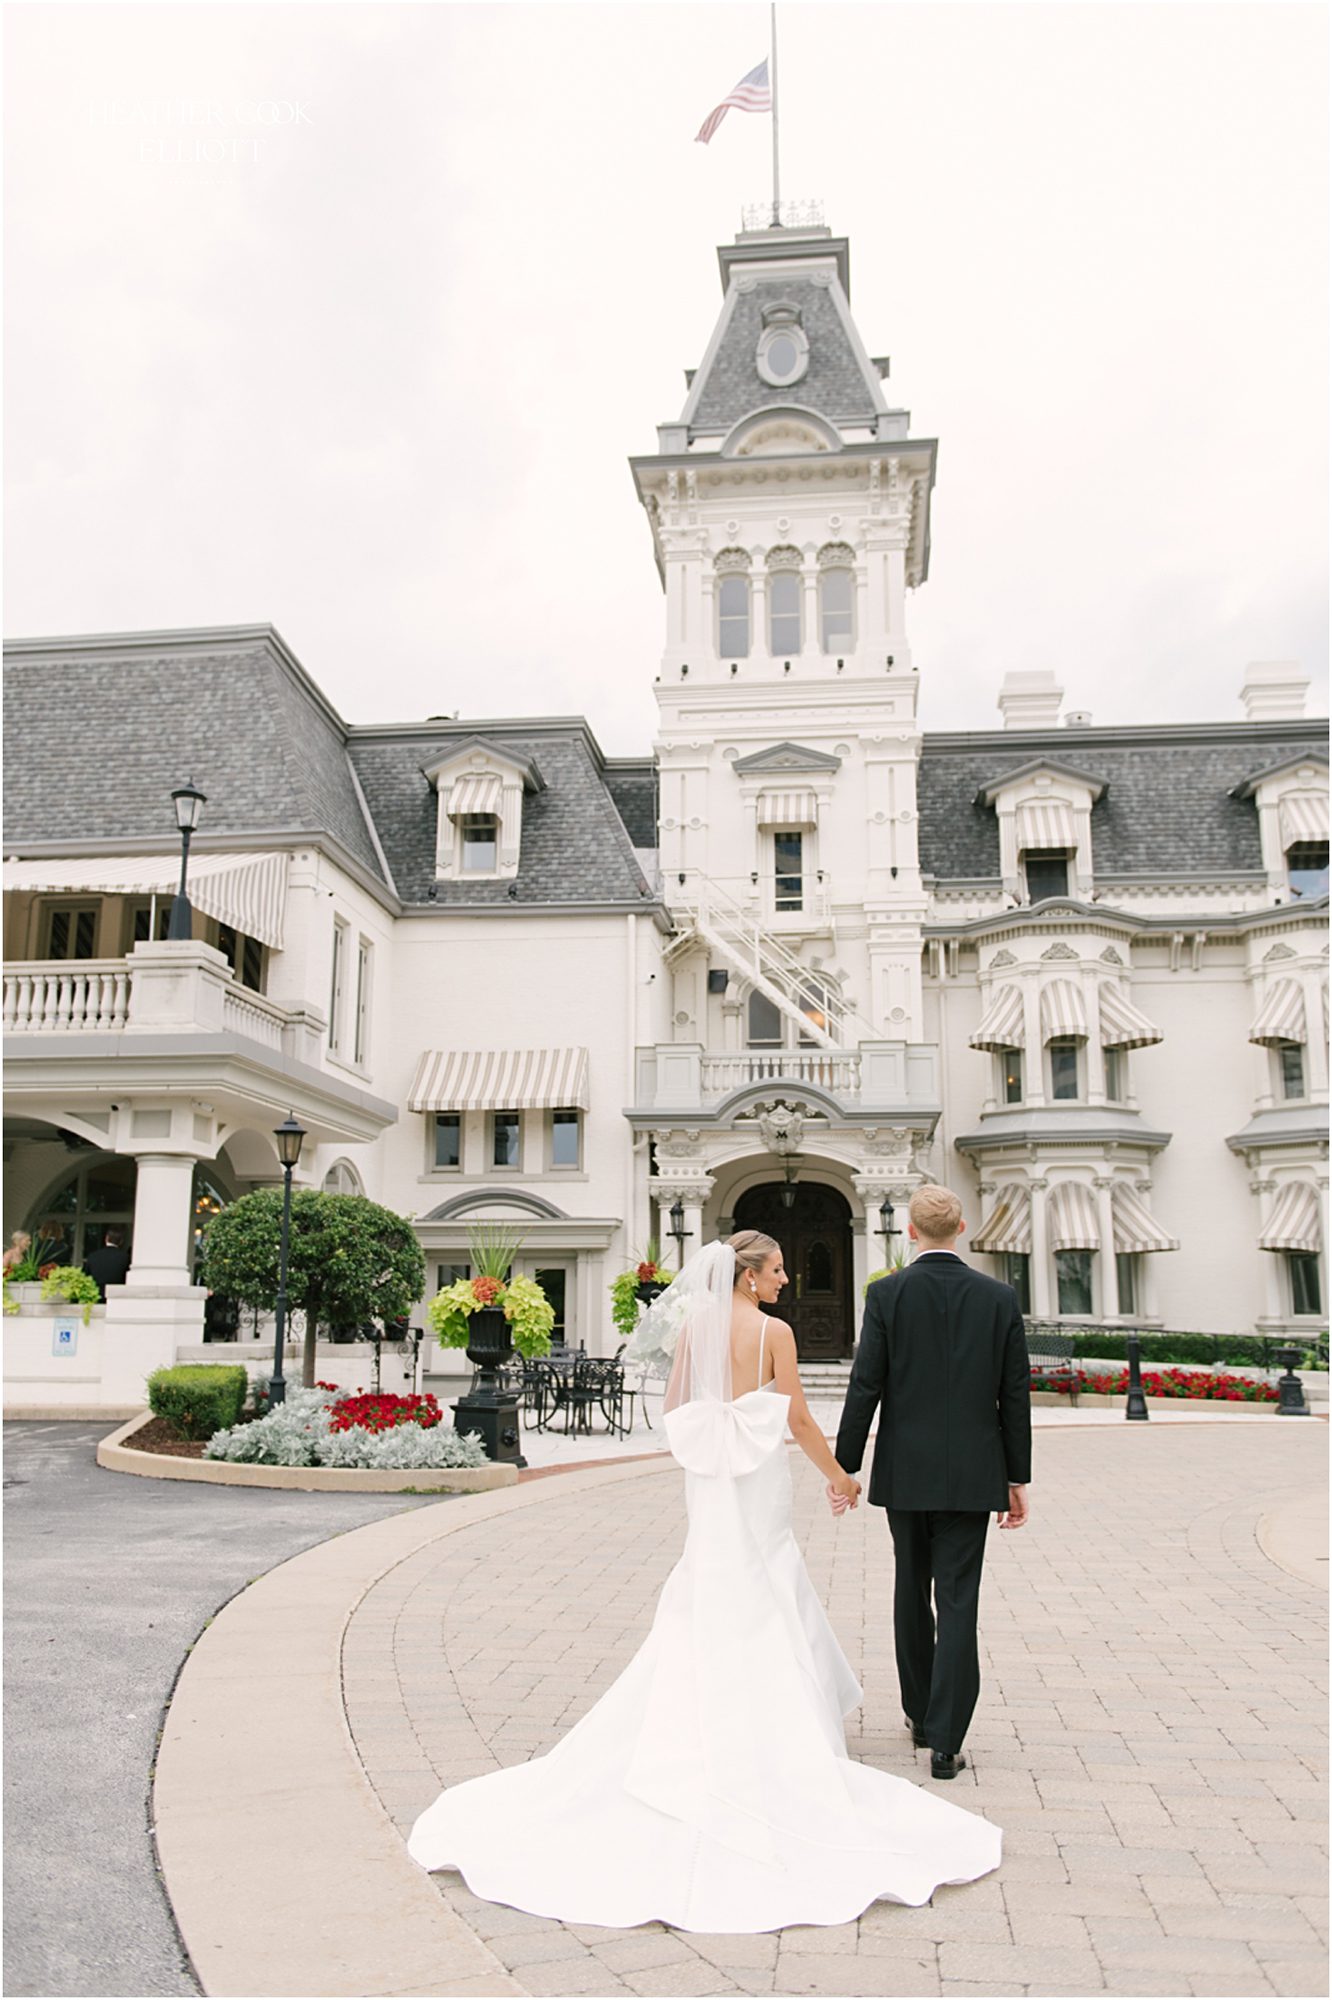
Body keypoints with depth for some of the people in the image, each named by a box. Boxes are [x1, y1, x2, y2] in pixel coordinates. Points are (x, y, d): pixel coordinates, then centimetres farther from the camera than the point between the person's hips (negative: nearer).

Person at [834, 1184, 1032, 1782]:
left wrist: (844, 1466, -1)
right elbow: (1015, 1395, 0)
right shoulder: (1000, 1297, -2)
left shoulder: (886, 1294, -7)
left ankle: (920, 1713, 32)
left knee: (912, 1591, 18)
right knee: (958, 1605, 3)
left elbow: (865, 1387, -9)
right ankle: (944, 1743, 2)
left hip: (903, 1472, 0)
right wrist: (1017, 1479, 8)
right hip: (971, 1474, 0)